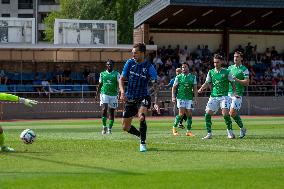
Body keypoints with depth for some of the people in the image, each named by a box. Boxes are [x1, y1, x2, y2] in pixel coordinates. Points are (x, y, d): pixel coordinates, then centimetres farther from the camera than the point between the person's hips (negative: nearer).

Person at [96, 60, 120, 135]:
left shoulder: (116, 74, 3)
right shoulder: (102, 74, 9)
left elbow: (119, 84, -4)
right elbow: (100, 84, 17)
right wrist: (97, 94, 15)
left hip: (113, 95, 0)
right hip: (104, 94, 0)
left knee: (111, 112, 3)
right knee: (104, 109, -16)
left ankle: (109, 128, 12)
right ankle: (104, 127, -4)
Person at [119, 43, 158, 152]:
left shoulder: (149, 67, -9)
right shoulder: (130, 63, 0)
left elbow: (155, 84, -16)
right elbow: (121, 79, 4)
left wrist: (156, 98, -32)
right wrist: (122, 92, -14)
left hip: (142, 97, -4)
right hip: (130, 98, 4)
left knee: (141, 117, -32)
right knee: (125, 127, 6)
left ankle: (143, 143, -18)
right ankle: (141, 135, 35)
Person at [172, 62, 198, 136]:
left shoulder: (193, 77, 9)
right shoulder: (178, 77, 4)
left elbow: (195, 88, 10)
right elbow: (174, 87, 7)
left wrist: (195, 97, 0)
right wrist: (173, 97, -5)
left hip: (189, 98, 2)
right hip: (180, 97, -2)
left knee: (189, 114, -2)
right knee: (181, 113, -15)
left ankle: (188, 131, 6)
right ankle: (174, 127, 3)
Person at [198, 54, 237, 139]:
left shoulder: (226, 72, 0)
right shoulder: (211, 72, 8)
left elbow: (232, 82, 4)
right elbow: (207, 83, 7)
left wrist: (234, 92, -10)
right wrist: (201, 88, -12)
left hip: (224, 96, -3)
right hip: (213, 96, 3)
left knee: (225, 113, -18)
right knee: (208, 114, -7)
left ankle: (230, 131, 0)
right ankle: (209, 134, 2)